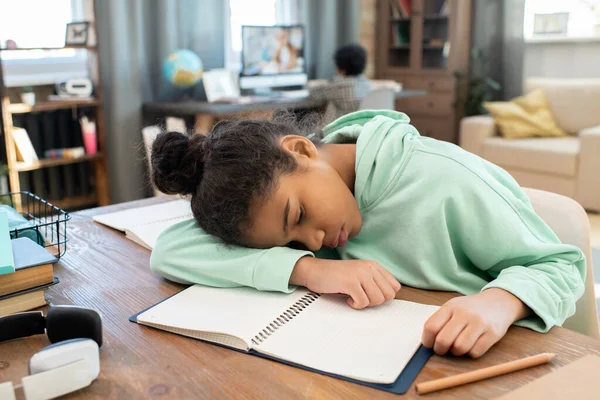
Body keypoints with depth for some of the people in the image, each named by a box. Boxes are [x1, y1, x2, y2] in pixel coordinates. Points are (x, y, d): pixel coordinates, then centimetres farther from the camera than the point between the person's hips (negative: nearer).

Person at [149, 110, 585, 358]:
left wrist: (501, 301, -37)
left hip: (485, 363, -1)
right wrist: (307, 268, -34)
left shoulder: (446, 179, -25)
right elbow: (169, 252, -22)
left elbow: (562, 266, -14)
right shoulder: (277, 186, -13)